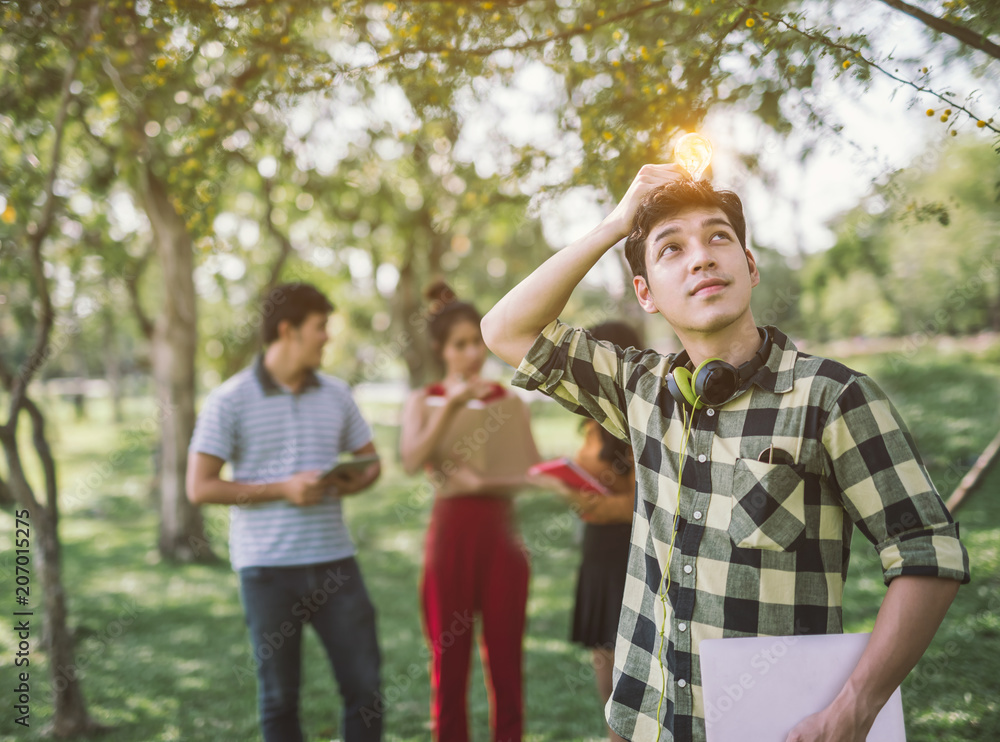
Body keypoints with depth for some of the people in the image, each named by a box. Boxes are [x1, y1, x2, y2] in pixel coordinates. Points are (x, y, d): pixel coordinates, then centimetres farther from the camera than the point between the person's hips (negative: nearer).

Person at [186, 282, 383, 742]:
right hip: (268, 566, -3)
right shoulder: (230, 401, -4)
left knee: (365, 684, 3)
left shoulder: (335, 394, 8)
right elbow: (199, 488, -8)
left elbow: (370, 461, 18)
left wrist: (354, 481, -6)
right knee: (279, 695, 8)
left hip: (334, 561, 4)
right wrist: (282, 489, -14)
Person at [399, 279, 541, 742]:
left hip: (501, 534, 1)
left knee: (505, 660, 4)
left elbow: (534, 469, 2)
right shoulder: (423, 401, 5)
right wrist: (451, 405, -21)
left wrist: (487, 481, -15)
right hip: (450, 534, -1)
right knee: (449, 661, 5)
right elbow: (411, 462, -12)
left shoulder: (509, 400, 8)